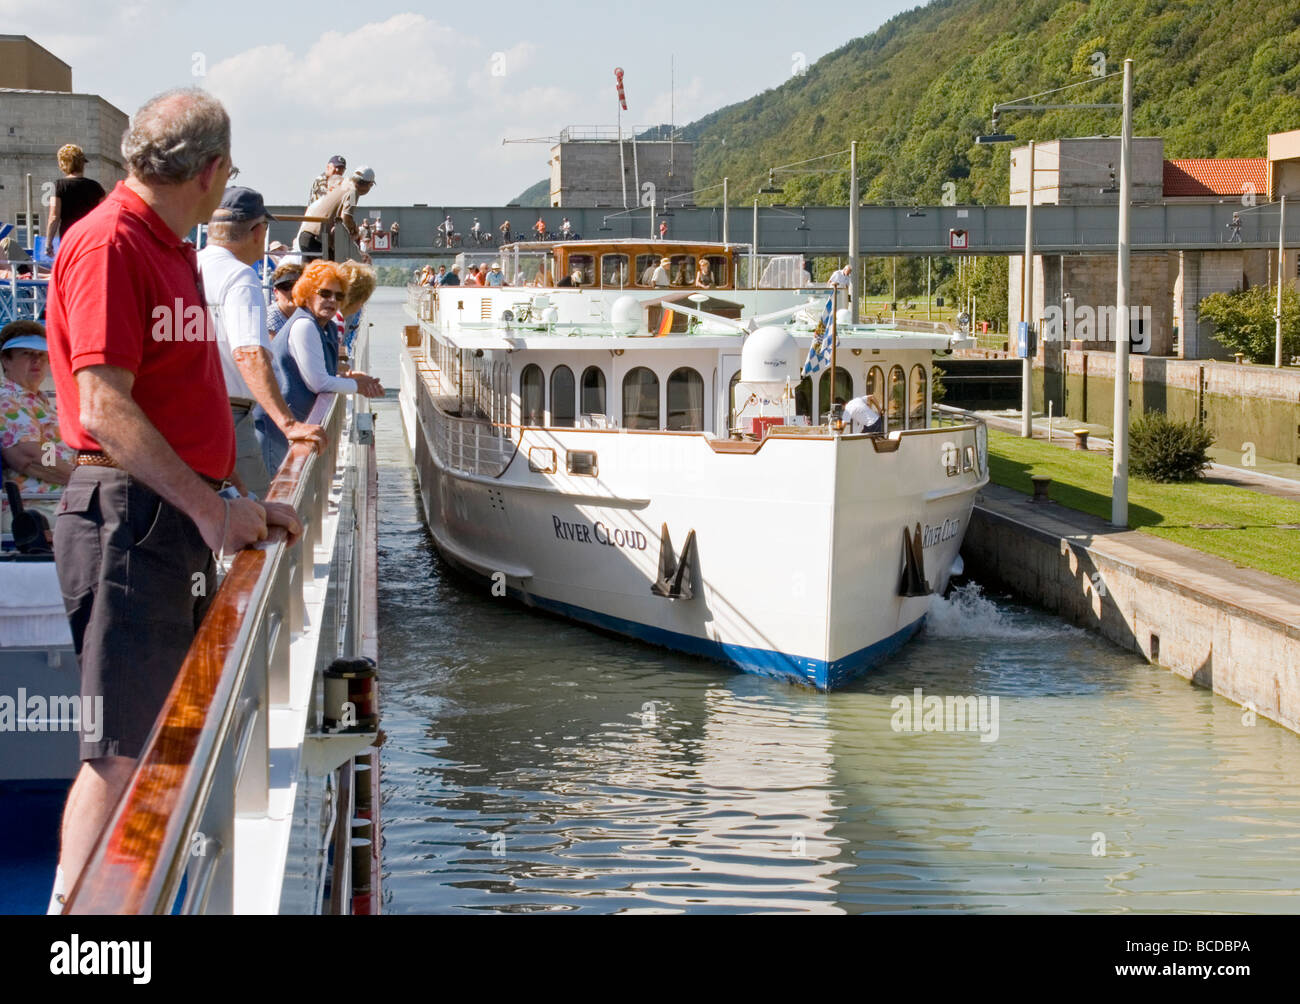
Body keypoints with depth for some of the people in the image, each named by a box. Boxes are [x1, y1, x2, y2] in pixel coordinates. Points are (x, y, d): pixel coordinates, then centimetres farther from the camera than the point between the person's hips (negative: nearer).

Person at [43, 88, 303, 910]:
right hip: (131, 513, -10)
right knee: (120, 752, -11)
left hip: (183, 518, 10)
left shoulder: (170, 248, 19)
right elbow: (104, 409, -20)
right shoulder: (110, 242, -12)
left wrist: (238, 504, 16)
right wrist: (210, 507, -20)